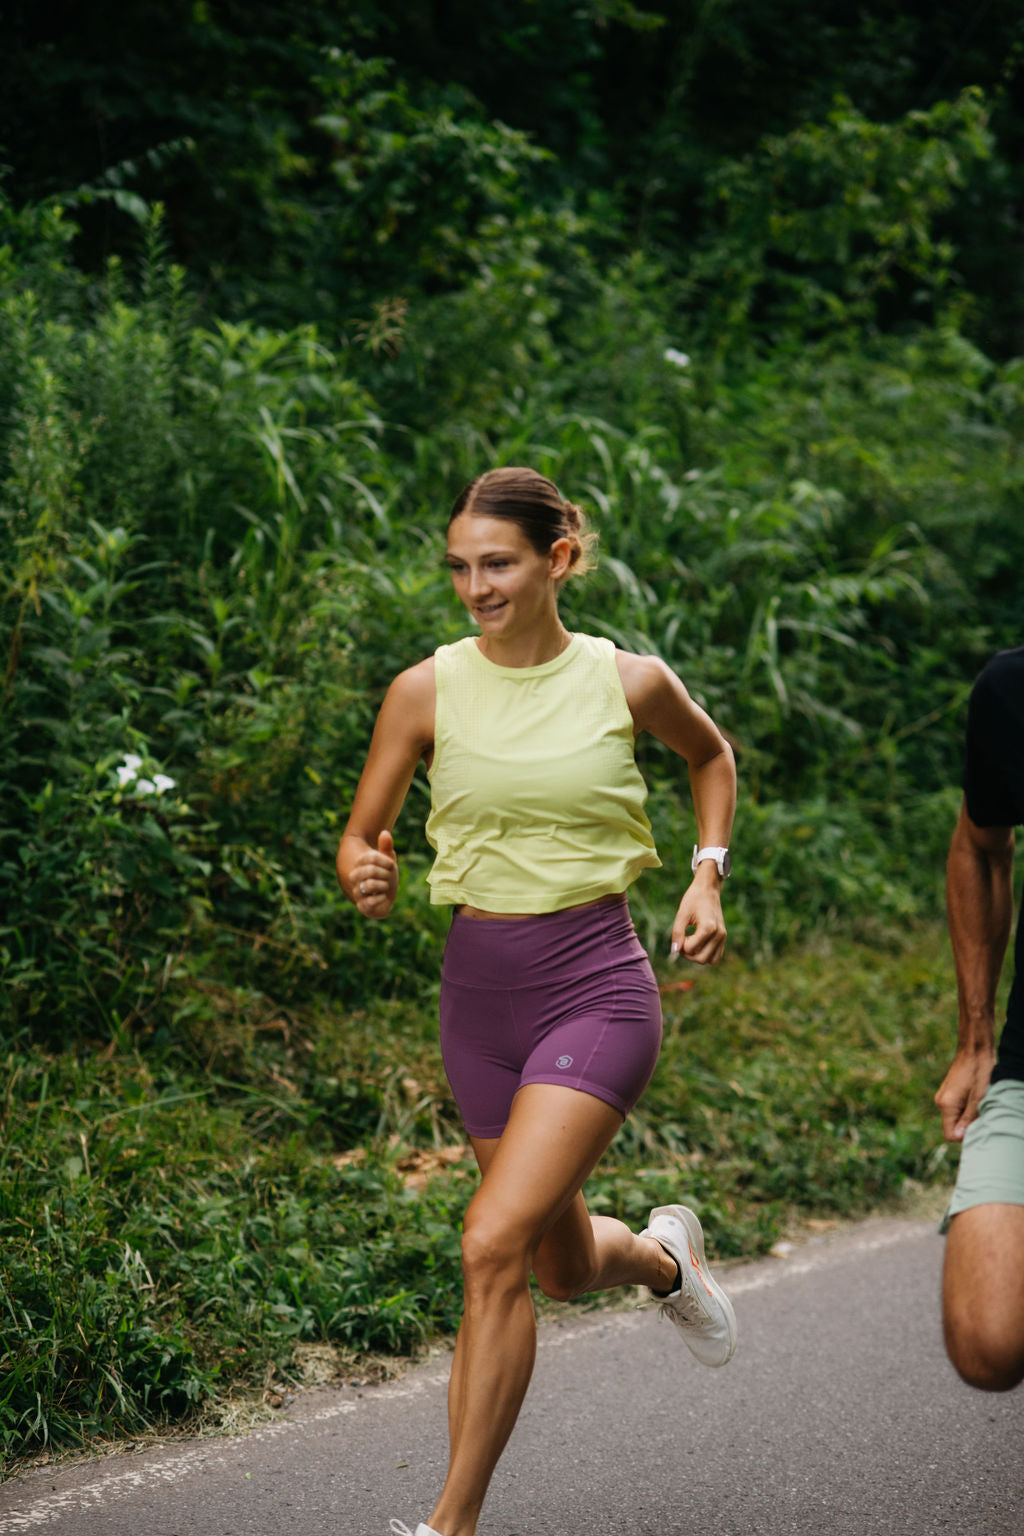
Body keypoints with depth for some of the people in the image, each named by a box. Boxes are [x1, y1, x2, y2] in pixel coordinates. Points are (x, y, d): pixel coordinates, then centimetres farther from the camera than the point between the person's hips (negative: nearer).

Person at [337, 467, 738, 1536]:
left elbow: (711, 756, 18)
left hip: (596, 987, -3)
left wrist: (707, 878, 5)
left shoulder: (630, 682, -4)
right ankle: (665, 1254, 53)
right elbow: (360, 838, 4)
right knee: (564, 1269, 16)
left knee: (492, 1246, -19)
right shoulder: (426, 691, -3)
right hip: (479, 989, 3)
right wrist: (364, 878, -19)